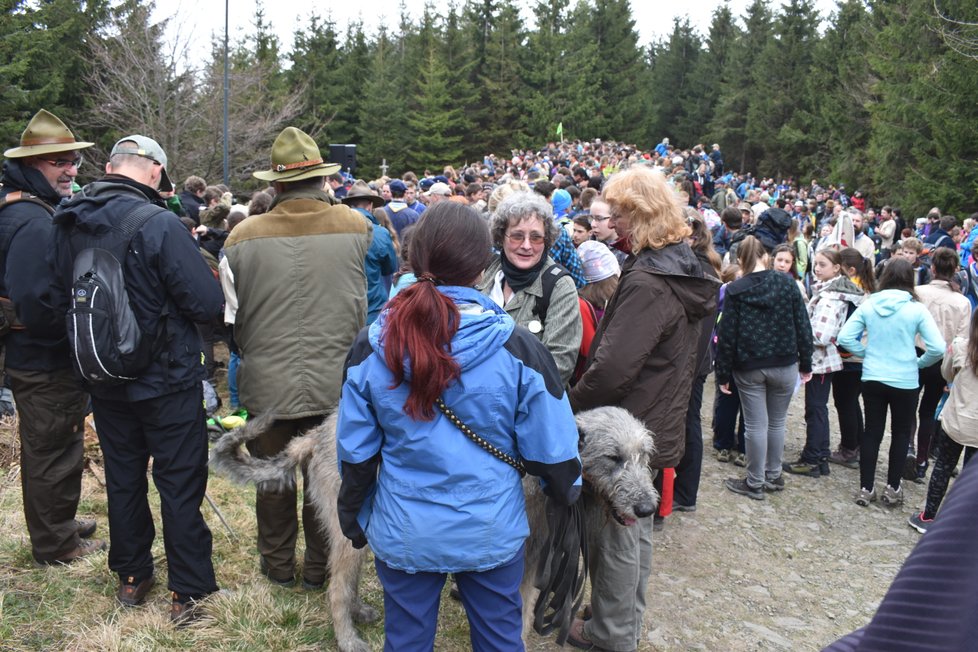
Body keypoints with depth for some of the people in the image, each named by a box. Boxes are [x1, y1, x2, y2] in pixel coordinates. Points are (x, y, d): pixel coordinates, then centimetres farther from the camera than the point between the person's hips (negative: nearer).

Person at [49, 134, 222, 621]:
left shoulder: (68, 224, -2)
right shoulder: (159, 225, -22)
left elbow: (62, 296, 11)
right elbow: (210, 304, -21)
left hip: (105, 380, 6)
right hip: (167, 381, -6)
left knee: (122, 479, 19)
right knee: (179, 485, 6)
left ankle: (130, 576, 35)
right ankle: (188, 592, 16)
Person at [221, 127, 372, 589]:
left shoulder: (244, 236, -9)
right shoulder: (356, 227, -9)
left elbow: (232, 312, 1)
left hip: (267, 382, 0)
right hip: (336, 381, 0)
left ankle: (278, 565, 34)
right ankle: (320, 568, 30)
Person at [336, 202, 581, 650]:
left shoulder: (373, 346, -11)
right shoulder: (515, 346, -17)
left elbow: (356, 451, -3)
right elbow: (550, 446, -10)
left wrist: (352, 516, 14)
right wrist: (566, 492, 12)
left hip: (402, 533, 2)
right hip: (491, 530, -1)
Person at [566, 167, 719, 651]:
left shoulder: (648, 282, -25)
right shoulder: (681, 271, 7)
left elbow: (612, 366, -31)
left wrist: (571, 407, -15)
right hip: (657, 424, 10)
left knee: (616, 533, 7)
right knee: (635, 528, 22)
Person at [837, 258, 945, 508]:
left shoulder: (868, 305, -5)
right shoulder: (917, 309, -11)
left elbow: (844, 338, -6)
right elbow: (938, 348, -14)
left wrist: (866, 352, 7)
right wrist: (920, 362, 4)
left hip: (872, 378, 2)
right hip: (905, 381, -2)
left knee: (872, 432, 12)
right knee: (901, 434, 15)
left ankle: (866, 488, 16)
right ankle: (892, 488, 20)